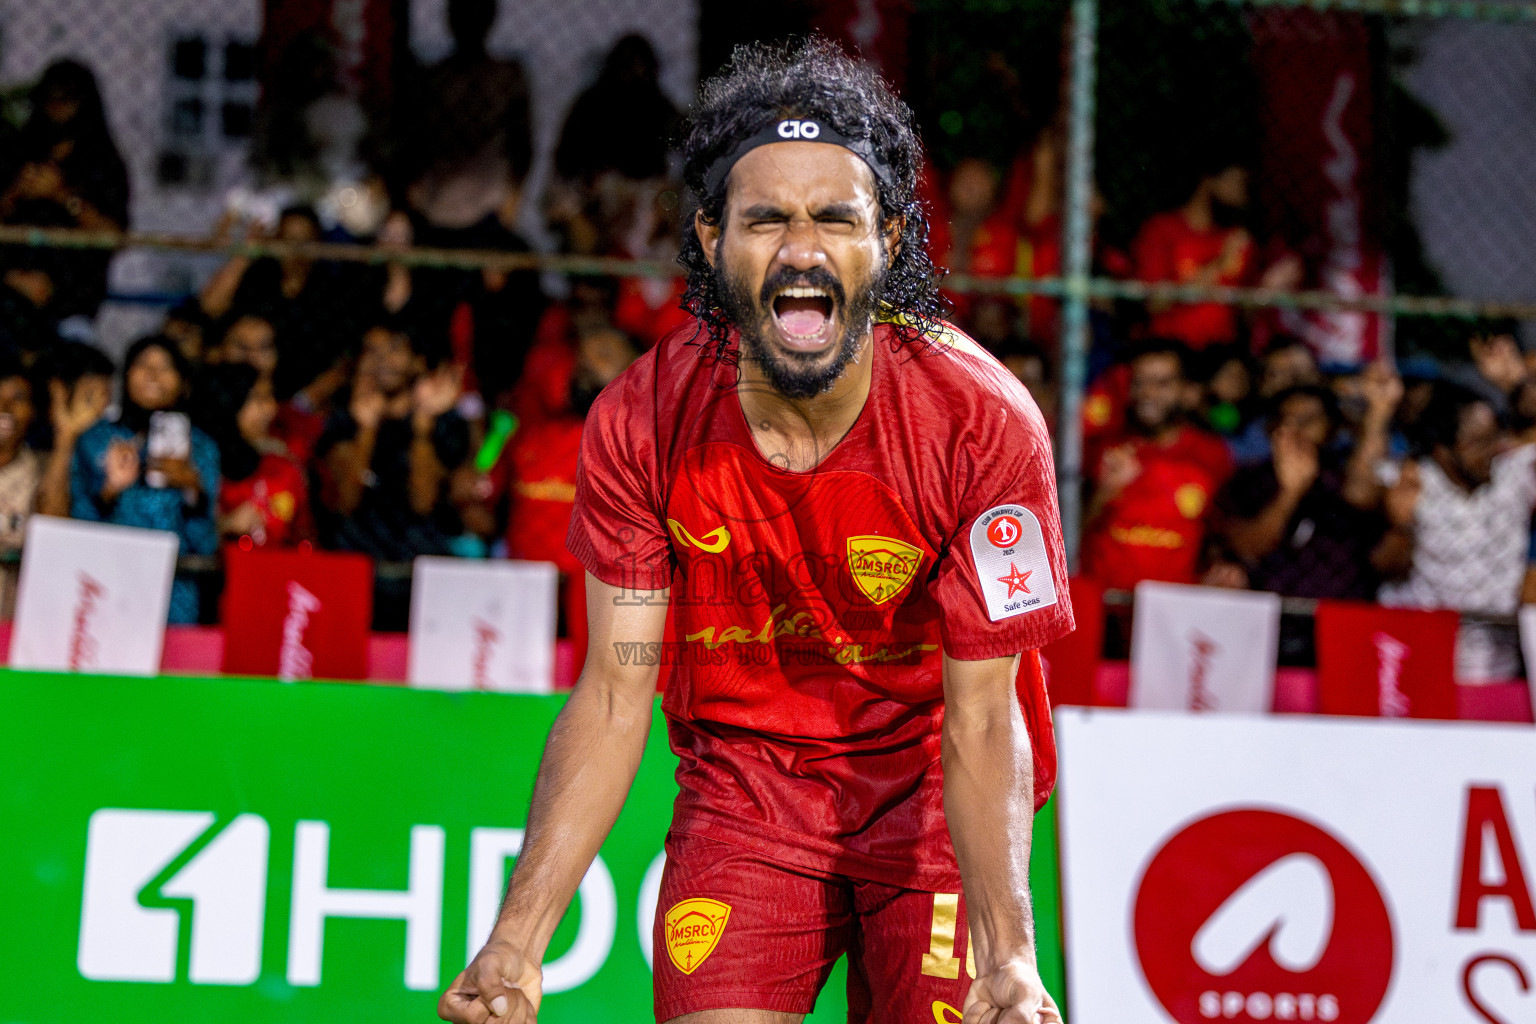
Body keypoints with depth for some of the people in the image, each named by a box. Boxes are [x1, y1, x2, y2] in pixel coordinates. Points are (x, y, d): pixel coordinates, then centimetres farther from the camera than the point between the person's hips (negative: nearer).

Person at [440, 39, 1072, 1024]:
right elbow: (613, 693, -13)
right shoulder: (640, 422, -16)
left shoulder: (982, 421, -22)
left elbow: (980, 726, -20)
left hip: (927, 782, -1)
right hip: (742, 771, 1)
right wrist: (518, 938, -23)